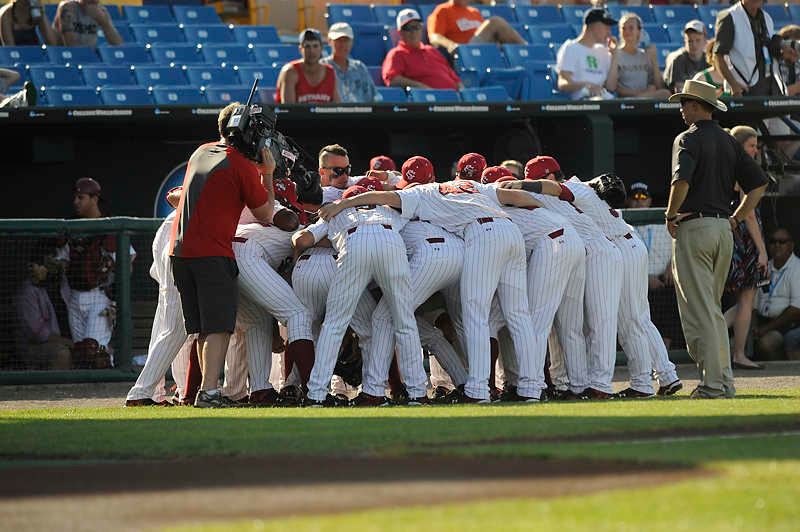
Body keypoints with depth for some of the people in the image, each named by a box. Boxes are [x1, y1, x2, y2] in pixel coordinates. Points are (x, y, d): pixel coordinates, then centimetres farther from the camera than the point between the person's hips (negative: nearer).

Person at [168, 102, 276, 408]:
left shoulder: (200, 153, 15)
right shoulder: (243, 167, -7)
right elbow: (265, 216, 2)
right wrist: (268, 174, 10)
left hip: (180, 251, 7)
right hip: (212, 253, -7)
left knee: (203, 329, 11)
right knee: (219, 328, -8)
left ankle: (208, 391, 10)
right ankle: (209, 392, -17)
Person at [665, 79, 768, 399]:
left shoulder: (688, 139, -7)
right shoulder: (729, 142, 14)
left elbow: (681, 181, -25)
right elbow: (759, 184, 12)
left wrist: (671, 216, -11)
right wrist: (734, 219, 13)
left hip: (693, 228, -7)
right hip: (723, 231, 7)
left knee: (698, 311, -7)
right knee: (713, 309, 16)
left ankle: (712, 383, -11)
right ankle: (724, 381, 12)